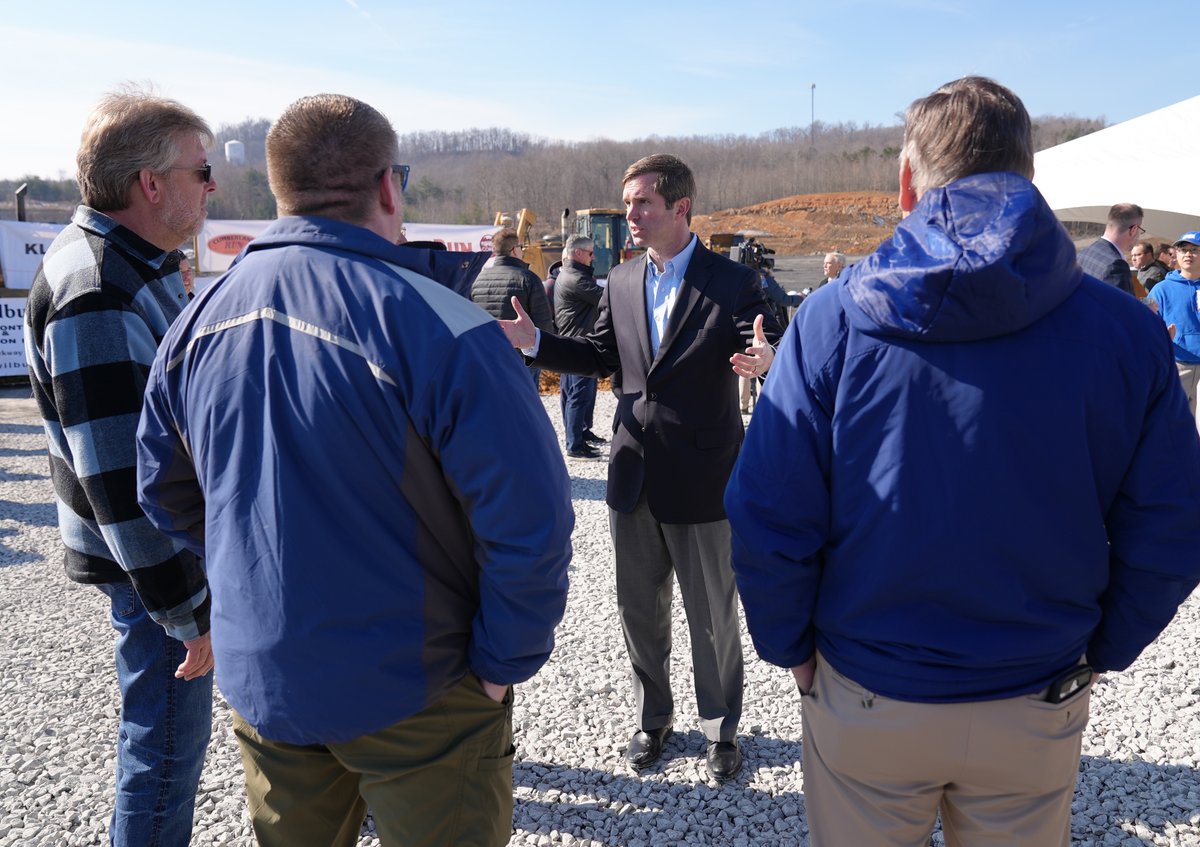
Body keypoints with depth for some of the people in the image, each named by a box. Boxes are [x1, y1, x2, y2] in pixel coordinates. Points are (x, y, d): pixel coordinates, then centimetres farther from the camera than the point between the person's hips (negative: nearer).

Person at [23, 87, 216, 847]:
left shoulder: (143, 263, 7)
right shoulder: (95, 297, -24)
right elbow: (117, 478, -26)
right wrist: (192, 608, -21)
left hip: (190, 531, 10)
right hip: (152, 555, -10)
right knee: (169, 741, 5)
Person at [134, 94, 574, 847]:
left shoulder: (199, 317, -3)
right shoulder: (440, 328, -24)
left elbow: (165, 489, 8)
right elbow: (531, 521, -25)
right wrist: (503, 663, -11)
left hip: (257, 679, 6)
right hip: (411, 695, -5)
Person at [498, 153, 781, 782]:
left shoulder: (733, 282, -9)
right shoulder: (620, 281, 6)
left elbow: (767, 353, -15)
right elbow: (600, 356, 13)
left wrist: (763, 360, -39)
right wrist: (534, 342, 2)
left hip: (701, 480, -4)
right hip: (633, 477, 5)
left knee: (713, 616, 12)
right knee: (639, 608, 18)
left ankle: (720, 728, 33)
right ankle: (654, 717, 39)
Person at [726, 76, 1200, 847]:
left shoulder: (835, 318, -15)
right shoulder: (1126, 330, -10)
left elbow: (768, 519, -15)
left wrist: (790, 646, 0)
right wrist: (1098, 653, 11)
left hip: (864, 702, -1)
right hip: (1039, 712, 2)